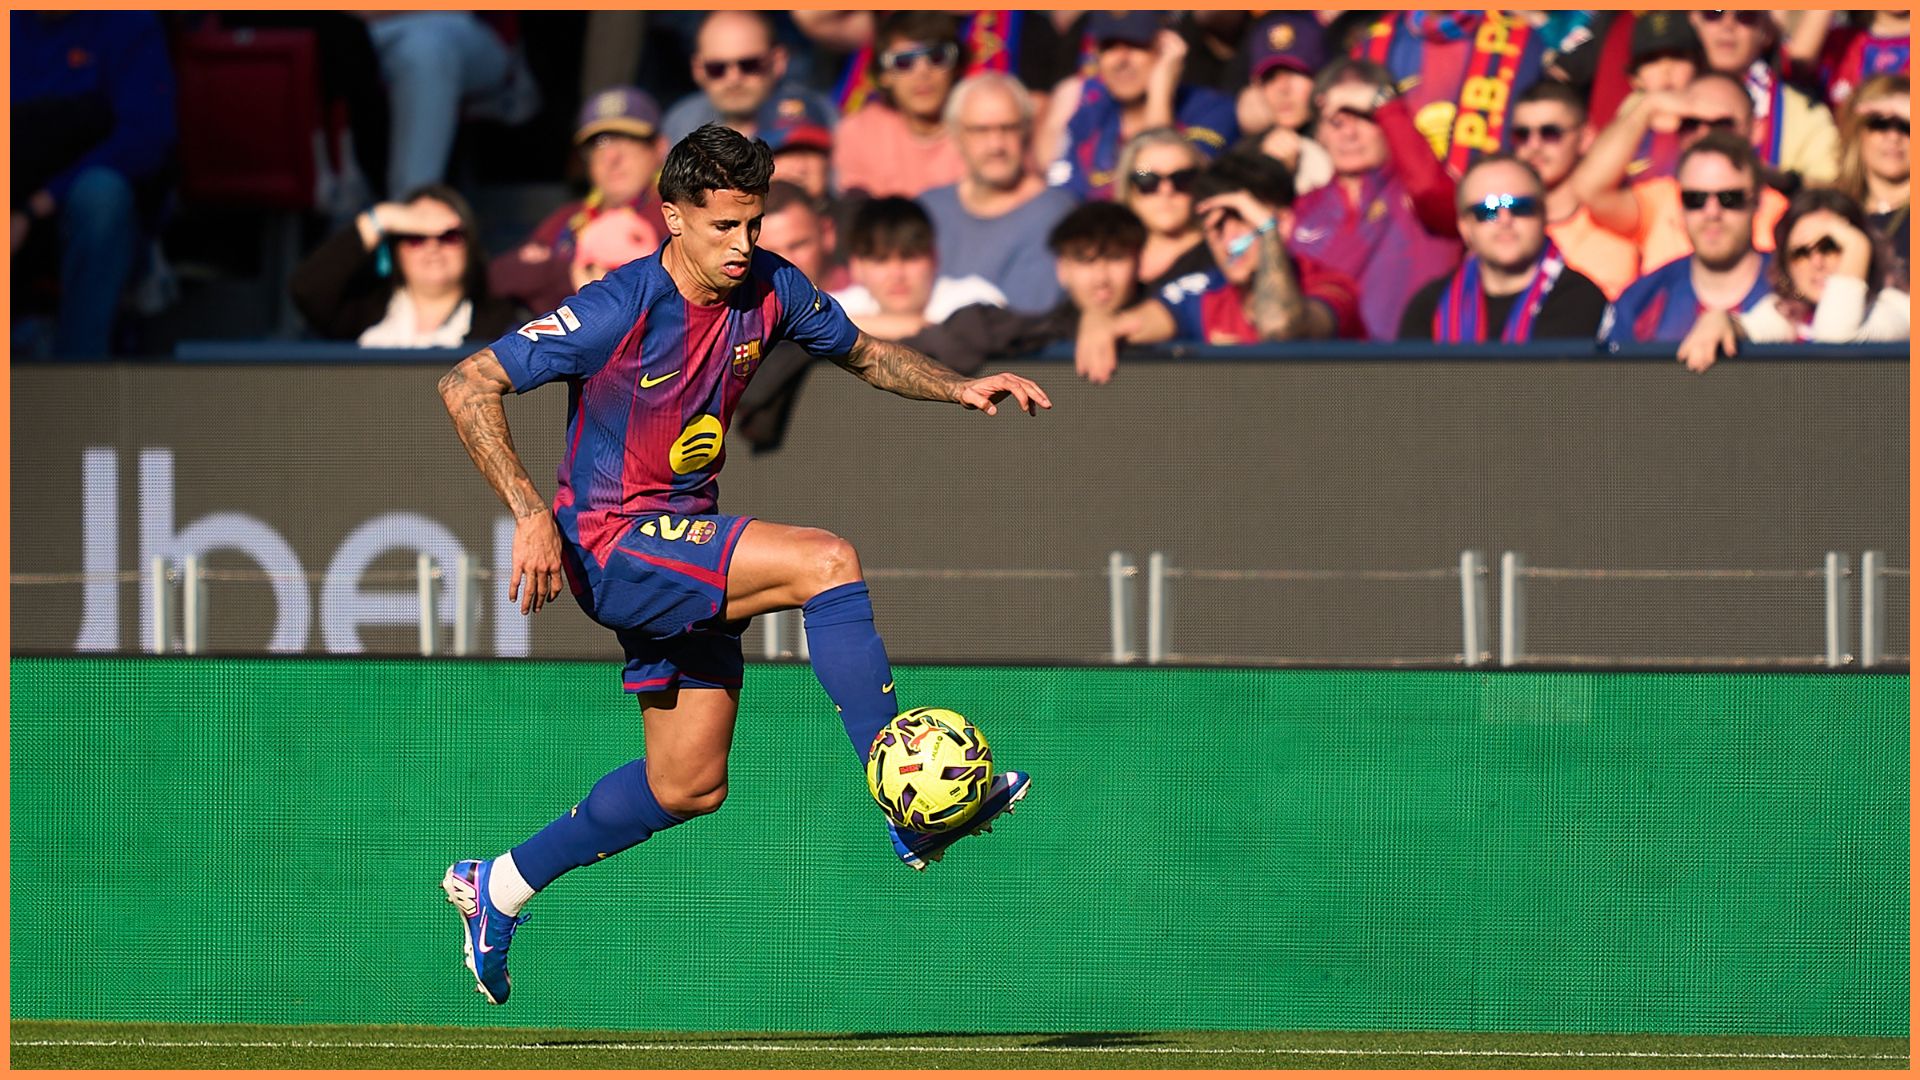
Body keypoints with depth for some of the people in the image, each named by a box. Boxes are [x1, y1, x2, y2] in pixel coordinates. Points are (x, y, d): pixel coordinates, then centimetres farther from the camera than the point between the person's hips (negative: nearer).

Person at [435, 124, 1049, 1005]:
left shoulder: (766, 289, -2)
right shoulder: (620, 310, -21)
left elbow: (861, 354, 16)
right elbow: (467, 386, -19)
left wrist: (958, 390, -1)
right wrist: (532, 514, -26)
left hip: (684, 551, 8)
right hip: (611, 547, -8)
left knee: (690, 786, 11)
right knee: (826, 562, -25)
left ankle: (499, 888, 27)